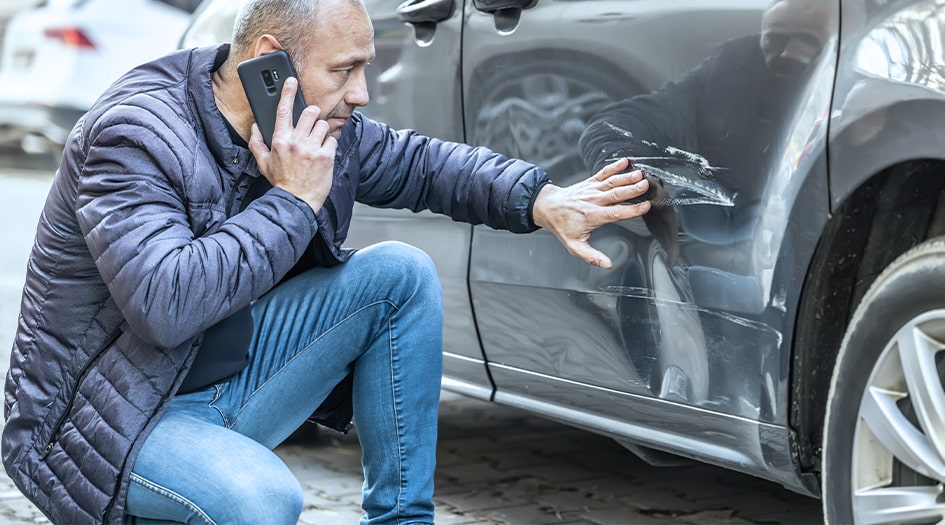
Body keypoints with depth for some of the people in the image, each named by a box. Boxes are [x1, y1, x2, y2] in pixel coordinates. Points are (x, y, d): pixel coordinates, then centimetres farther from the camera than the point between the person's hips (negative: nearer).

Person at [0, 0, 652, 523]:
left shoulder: (318, 123, -2)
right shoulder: (133, 134, -24)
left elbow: (419, 162, 12)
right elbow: (167, 306, -36)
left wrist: (544, 202, -4)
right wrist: (295, 199, -28)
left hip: (226, 382, 8)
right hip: (101, 422, -8)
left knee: (399, 275, -1)